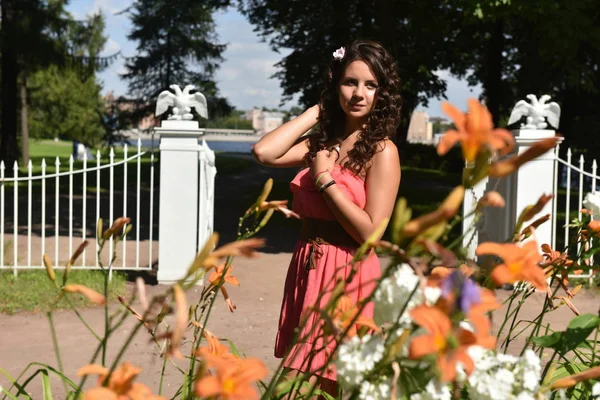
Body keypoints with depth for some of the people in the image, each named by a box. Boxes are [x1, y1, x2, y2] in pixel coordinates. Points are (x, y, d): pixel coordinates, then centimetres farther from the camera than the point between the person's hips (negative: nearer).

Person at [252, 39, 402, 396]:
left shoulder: (381, 151, -11)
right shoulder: (321, 142, 8)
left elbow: (371, 232, -17)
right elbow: (264, 152, -8)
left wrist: (325, 179, -13)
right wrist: (315, 111, -1)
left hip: (346, 274, -7)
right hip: (307, 269, 7)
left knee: (328, 383, 0)